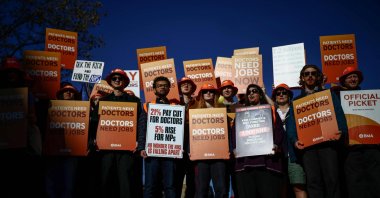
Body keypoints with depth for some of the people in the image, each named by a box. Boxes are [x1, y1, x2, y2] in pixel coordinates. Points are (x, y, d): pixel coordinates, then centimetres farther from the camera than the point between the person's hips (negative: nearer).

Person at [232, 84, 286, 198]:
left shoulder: (270, 111, 19)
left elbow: (279, 131, 7)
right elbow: (235, 133, 15)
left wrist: (277, 146, -11)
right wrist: (235, 148, -4)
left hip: (267, 158, -1)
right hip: (245, 160, 2)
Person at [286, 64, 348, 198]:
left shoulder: (329, 95, 20)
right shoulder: (297, 100, 22)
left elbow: (339, 114, 6)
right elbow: (292, 123, 10)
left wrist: (341, 131, -15)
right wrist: (294, 140, -9)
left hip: (327, 141, -1)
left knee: (332, 178, -9)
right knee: (313, 180, -5)